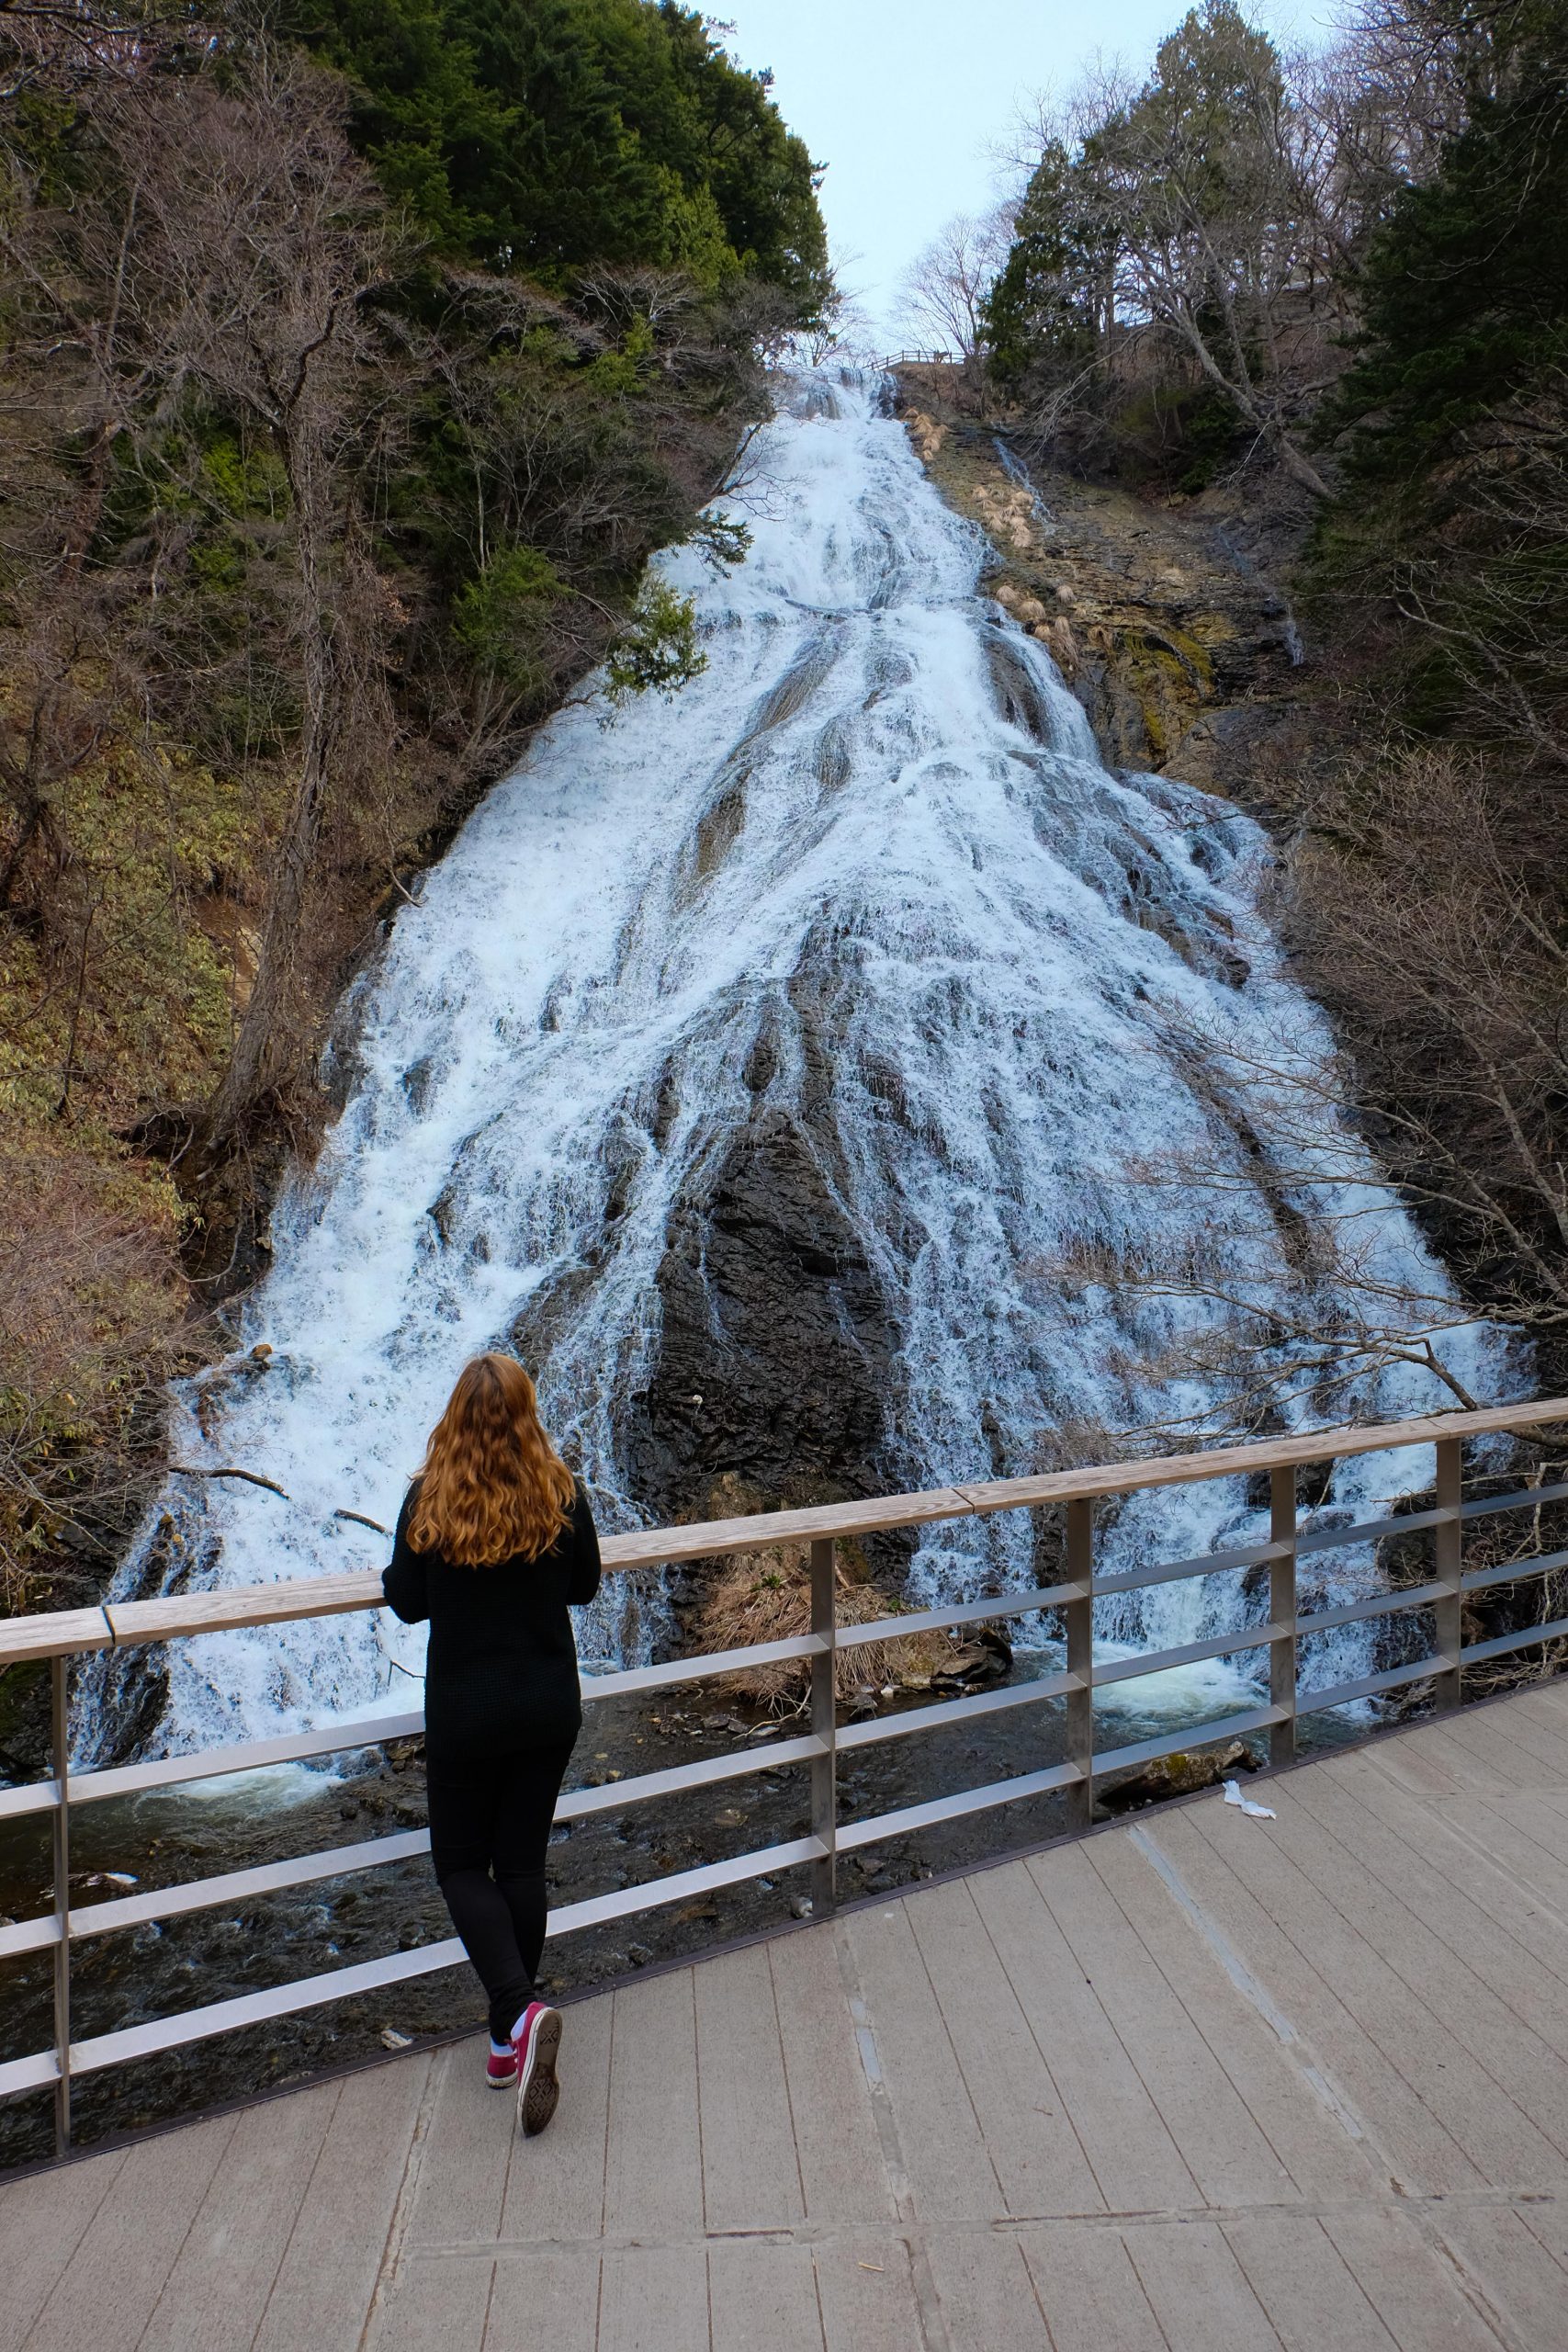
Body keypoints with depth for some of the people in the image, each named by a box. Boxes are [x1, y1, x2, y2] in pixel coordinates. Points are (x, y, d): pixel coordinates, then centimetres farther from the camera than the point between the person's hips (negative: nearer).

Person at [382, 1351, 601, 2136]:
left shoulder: (429, 1499, -14)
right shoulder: (561, 1496, -9)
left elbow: (407, 1604, -5)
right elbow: (584, 1587, 4)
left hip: (465, 1712, -2)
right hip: (549, 1707, 2)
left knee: (461, 1866, 13)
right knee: (522, 1864, 15)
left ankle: (519, 2011, -8)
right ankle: (512, 2040, 23)